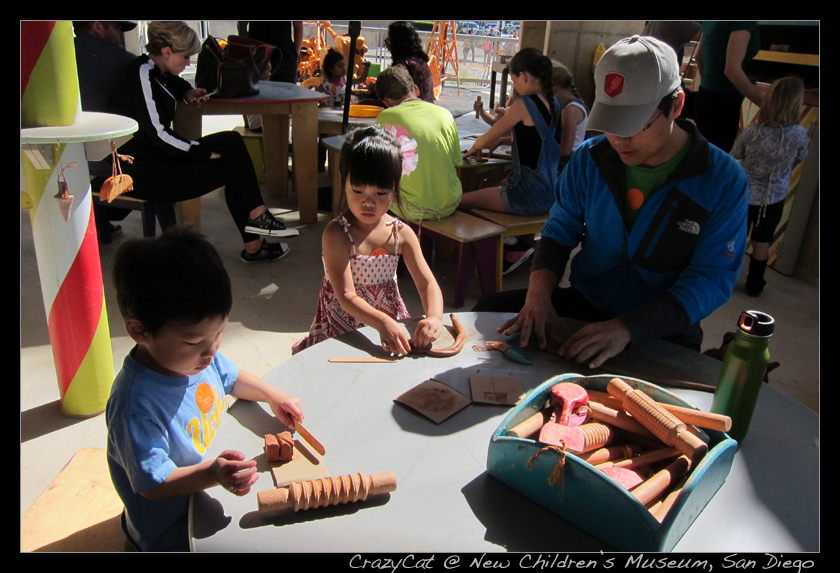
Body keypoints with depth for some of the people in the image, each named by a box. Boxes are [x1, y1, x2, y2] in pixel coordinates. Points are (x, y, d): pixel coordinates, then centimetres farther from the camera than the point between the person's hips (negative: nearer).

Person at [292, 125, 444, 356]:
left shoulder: (402, 233, -2)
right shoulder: (336, 233, -15)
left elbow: (427, 283, -4)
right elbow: (346, 296, -22)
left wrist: (434, 317, -26)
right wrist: (382, 323, -39)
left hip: (392, 323, 5)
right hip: (342, 334, -4)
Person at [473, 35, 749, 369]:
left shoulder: (723, 180, -13)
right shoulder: (589, 159, -2)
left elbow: (711, 280, -17)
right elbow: (558, 234, 2)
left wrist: (626, 328, -32)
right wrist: (539, 295, -21)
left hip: (662, 330, -3)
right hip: (585, 304, 4)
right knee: (488, 312, -13)